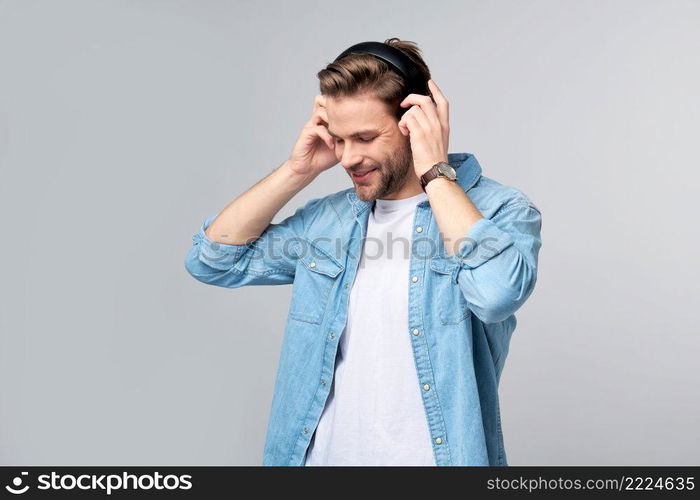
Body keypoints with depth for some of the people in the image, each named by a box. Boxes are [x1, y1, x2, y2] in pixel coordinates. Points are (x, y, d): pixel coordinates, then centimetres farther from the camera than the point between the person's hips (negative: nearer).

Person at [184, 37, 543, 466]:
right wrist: (299, 170, -6)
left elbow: (497, 291, -31)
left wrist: (435, 172, -21)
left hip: (437, 457, -3)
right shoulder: (330, 217, 2)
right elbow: (213, 260, 1)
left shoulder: (500, 208, -11)